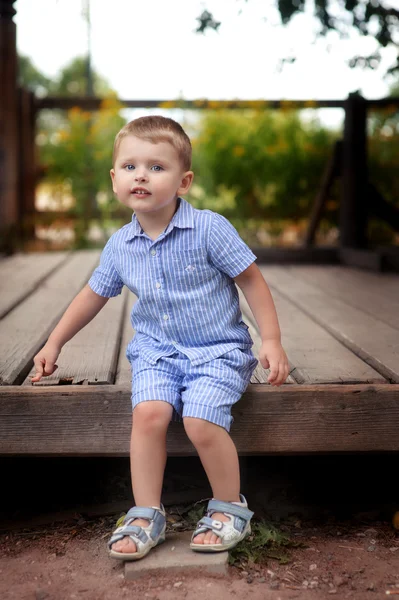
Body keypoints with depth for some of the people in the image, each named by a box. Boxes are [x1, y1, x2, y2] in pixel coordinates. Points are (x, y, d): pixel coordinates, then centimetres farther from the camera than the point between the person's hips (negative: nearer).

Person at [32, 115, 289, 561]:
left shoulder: (209, 229, -11)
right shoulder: (120, 246, 2)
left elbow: (251, 280, -5)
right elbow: (93, 295, 17)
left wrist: (271, 341, -9)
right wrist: (54, 344, 21)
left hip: (217, 349, -3)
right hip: (157, 350, 4)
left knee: (200, 421, -25)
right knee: (148, 412, -23)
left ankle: (229, 507, 2)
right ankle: (146, 515, -6)